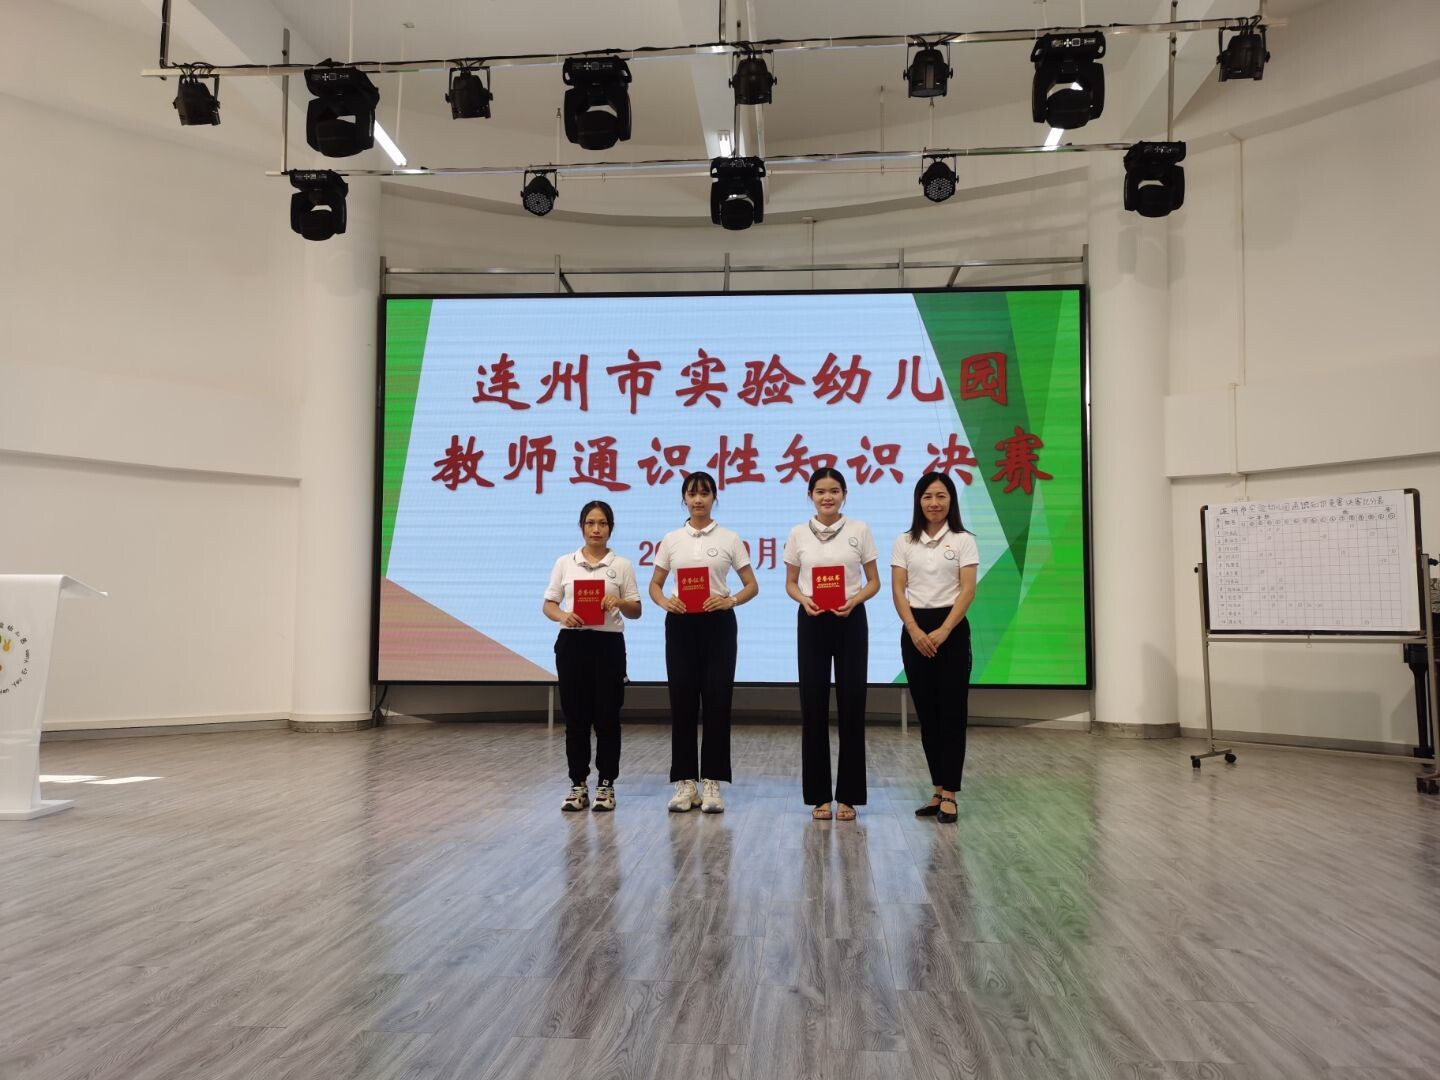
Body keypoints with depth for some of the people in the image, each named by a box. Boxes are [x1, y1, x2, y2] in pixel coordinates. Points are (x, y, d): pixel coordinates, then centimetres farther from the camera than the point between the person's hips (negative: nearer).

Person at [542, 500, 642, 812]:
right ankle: (578, 785, 14)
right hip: (572, 643, 1)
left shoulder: (622, 565, 3)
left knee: (607, 717, 2)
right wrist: (562, 615, -15)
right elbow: (548, 604, 6)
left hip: (608, 644, -1)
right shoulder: (565, 563, 6)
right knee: (575, 717, 5)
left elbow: (636, 611, 4)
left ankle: (606, 785, 12)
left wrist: (618, 602, -17)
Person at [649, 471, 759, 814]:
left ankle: (712, 783, 7)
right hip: (681, 624, 2)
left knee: (716, 701, -1)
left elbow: (752, 585, 3)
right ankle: (685, 782, 11)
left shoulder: (729, 539, 2)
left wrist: (730, 600, -16)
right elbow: (655, 584, 11)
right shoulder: (671, 540, 7)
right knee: (682, 701, 3)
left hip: (717, 624, -1)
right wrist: (665, 602, -11)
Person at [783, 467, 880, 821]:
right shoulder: (798, 533, 2)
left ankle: (848, 795, 12)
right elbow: (790, 583, 8)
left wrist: (855, 600, -16)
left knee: (851, 706, 1)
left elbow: (874, 581, 4)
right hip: (812, 622, 1)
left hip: (850, 621, 0)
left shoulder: (860, 530, 0)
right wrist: (804, 599, -13)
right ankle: (819, 794, 13)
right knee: (814, 706, 2)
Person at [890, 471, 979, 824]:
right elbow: (898, 590, 0)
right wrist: (915, 631, -12)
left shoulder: (963, 541, 1)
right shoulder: (904, 542, 6)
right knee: (927, 713, 7)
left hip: (951, 629, -2)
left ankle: (949, 793, 4)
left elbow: (967, 591, -6)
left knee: (951, 712, -2)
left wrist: (942, 632, -15)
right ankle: (938, 789, 16)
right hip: (914, 631, 3)